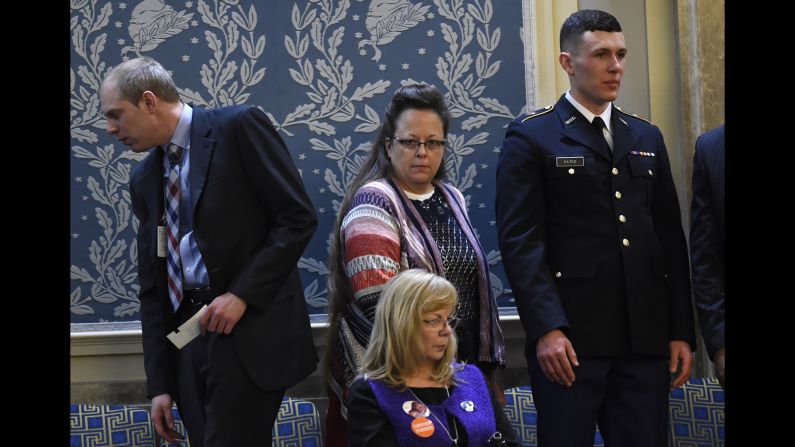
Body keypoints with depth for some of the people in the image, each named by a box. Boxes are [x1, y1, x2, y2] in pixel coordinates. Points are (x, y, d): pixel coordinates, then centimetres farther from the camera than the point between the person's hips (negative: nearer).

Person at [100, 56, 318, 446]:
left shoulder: (238, 126, -3)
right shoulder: (144, 179, 15)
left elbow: (298, 217, -8)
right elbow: (151, 285, 15)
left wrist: (242, 294, -15)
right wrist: (159, 382, 10)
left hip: (251, 330, -6)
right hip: (186, 333, 6)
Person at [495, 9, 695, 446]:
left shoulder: (647, 138, 17)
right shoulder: (530, 137, 1)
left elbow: (670, 237, 14)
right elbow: (519, 239, -7)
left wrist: (682, 330, 7)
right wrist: (546, 328, -17)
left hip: (646, 338, 5)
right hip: (569, 337, -4)